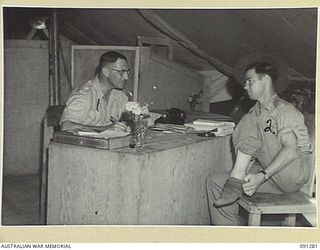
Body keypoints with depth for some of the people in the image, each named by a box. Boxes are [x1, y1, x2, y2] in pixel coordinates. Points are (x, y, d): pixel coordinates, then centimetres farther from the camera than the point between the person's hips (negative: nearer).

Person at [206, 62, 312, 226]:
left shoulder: (286, 110, -9)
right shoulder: (255, 112, 16)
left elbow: (290, 150, -23)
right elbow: (251, 157, 10)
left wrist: (262, 176, -32)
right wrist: (247, 177, -7)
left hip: (295, 171, -8)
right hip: (269, 175, 8)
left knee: (249, 122, -22)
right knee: (215, 182, -10)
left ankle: (234, 183, -25)